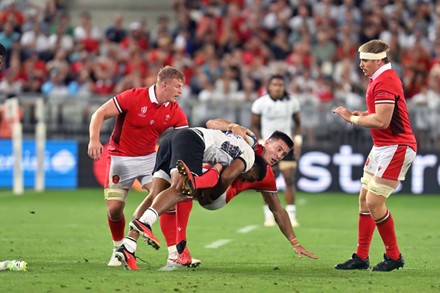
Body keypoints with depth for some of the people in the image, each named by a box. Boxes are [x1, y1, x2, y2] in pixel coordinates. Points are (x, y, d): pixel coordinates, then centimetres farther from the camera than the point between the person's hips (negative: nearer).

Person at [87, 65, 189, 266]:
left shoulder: (175, 112, -5)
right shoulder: (134, 97, -19)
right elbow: (100, 114, -16)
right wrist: (94, 140, -29)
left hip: (149, 158, 3)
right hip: (120, 158, -3)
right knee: (114, 208, -5)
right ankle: (119, 249, 23)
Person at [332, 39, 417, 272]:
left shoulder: (385, 81, -19)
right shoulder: (378, 79, 13)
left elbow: (382, 121, -25)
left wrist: (353, 118, -14)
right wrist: (362, 115, 4)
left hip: (396, 147, -11)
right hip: (382, 146, 11)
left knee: (374, 202, -11)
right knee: (364, 199, 10)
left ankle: (394, 256, 1)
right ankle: (361, 257, 16)